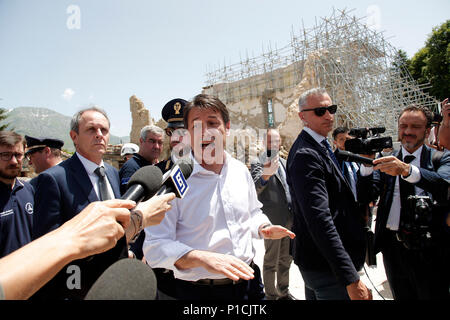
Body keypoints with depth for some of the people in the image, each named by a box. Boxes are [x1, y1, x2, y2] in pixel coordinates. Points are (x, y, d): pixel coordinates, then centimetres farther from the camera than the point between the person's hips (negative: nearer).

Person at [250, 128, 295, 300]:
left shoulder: (283, 162, 14)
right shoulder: (258, 164, -9)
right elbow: (255, 188, -26)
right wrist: (265, 175, -47)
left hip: (289, 220, 7)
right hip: (272, 221, -7)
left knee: (286, 259, 19)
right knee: (271, 262, 5)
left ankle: (283, 291, 36)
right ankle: (271, 295, 21)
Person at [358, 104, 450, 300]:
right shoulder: (387, 162, 8)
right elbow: (368, 193, -5)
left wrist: (407, 170, -36)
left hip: (430, 250, -2)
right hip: (393, 247, 3)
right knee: (401, 296, 16)